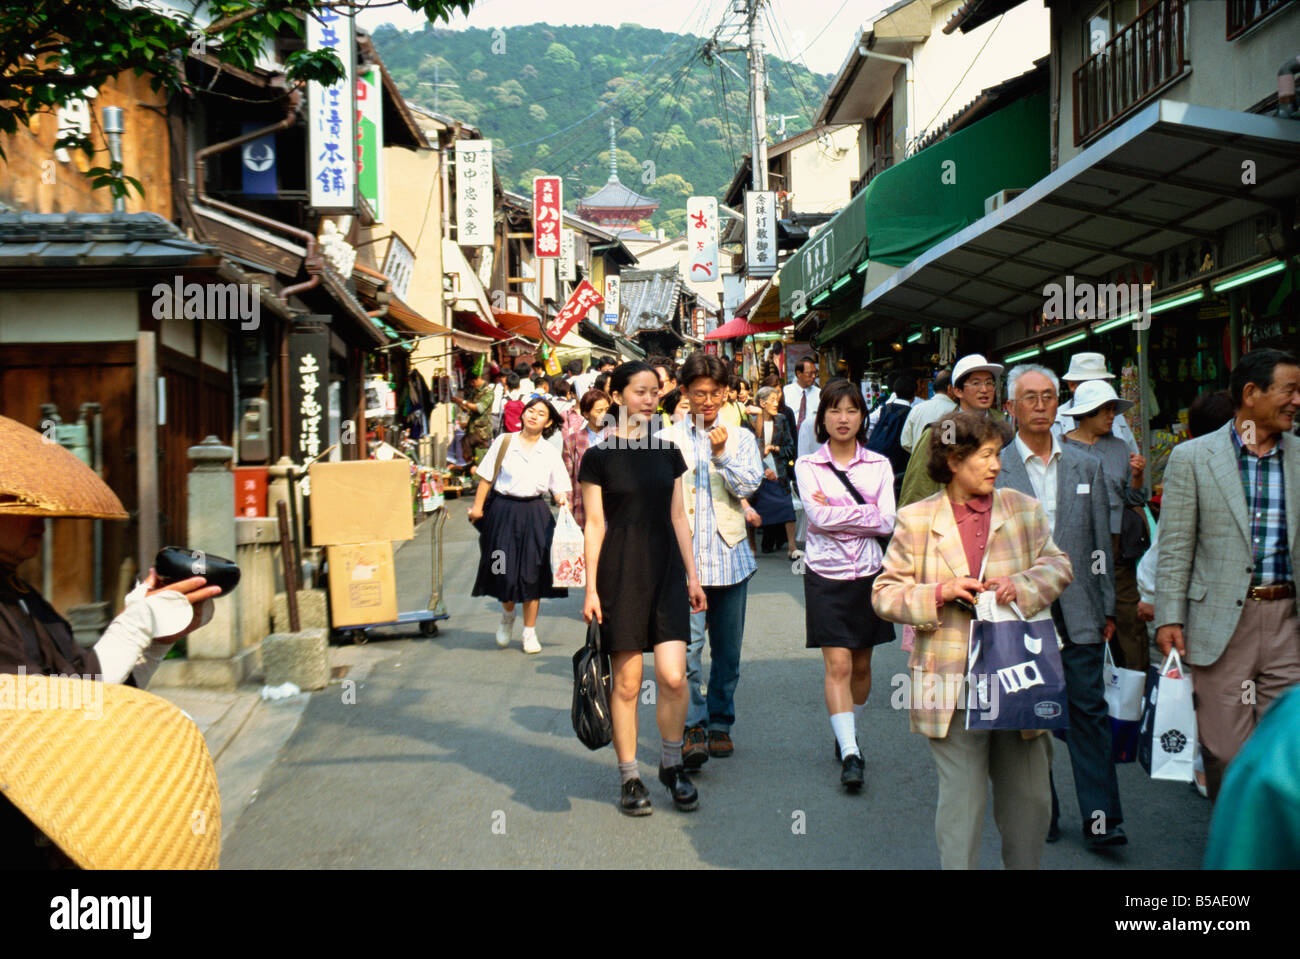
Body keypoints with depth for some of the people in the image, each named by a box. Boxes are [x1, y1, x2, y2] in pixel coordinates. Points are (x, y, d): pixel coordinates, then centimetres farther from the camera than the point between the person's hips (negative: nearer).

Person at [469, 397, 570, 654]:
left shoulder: (550, 452, 4)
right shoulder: (504, 442, 0)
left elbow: (559, 488, 4)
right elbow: (486, 477, 3)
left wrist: (562, 499, -17)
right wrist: (477, 506, -1)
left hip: (535, 514, 1)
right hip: (504, 511, -1)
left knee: (532, 573, 2)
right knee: (506, 572, 0)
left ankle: (530, 631, 15)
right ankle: (507, 615, 31)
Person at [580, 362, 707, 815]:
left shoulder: (668, 453, 10)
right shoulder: (599, 456, -2)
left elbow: (678, 518, 14)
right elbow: (594, 526, -3)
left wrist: (692, 574, 11)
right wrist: (591, 588, -6)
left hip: (666, 572, 3)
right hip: (621, 574, -3)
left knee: (673, 676, -7)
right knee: (626, 683, 2)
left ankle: (672, 764, 14)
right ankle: (629, 778, 15)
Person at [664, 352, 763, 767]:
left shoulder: (740, 438, 10)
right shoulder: (668, 439, 6)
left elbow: (748, 486, -2)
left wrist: (722, 455, -16)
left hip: (730, 554, 2)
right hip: (683, 554, -2)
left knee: (727, 648, 9)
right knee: (687, 643, -16)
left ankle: (720, 722, 23)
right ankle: (694, 727, -10)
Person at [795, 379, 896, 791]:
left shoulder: (878, 465, 5)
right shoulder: (808, 465, 0)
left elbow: (887, 523, -5)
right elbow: (818, 516, -14)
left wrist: (836, 513, -11)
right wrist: (866, 512, -13)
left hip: (868, 572, 3)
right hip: (827, 575, -2)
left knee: (861, 665, 11)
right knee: (838, 665, -10)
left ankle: (848, 737, 30)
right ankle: (849, 753, -11)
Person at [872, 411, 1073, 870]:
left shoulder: (1024, 509, 6)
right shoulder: (915, 520, 0)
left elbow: (1057, 565, 10)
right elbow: (886, 592, 2)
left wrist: (1022, 586, -10)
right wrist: (939, 593, -15)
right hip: (952, 683, -3)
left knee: (1029, 794, 12)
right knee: (961, 797, 0)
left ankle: (1024, 864, 32)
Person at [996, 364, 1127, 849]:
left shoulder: (1087, 465, 10)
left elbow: (1100, 541, 11)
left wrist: (1107, 608, 9)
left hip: (1078, 612, 2)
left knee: (1089, 712, 1)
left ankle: (1100, 819, 5)